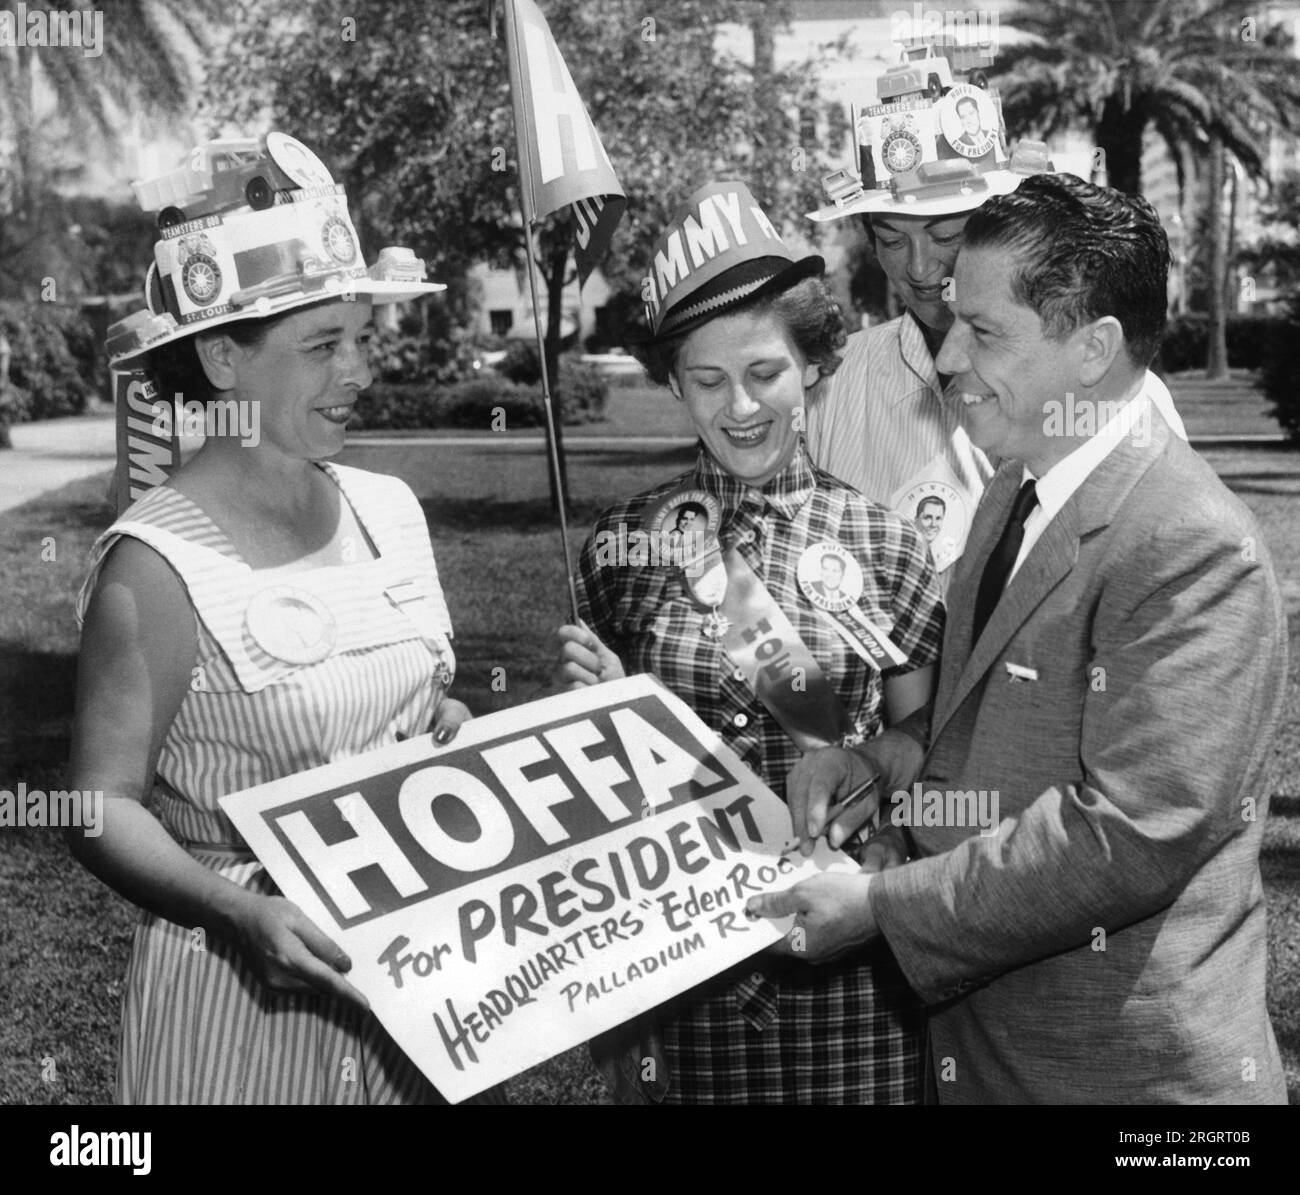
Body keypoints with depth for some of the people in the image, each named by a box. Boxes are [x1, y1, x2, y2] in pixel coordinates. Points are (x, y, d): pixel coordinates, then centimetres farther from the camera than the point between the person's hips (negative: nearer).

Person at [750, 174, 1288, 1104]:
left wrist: (880, 906, -21)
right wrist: (892, 758, -3)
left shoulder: (1195, 550, -21)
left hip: (1129, 1062, -7)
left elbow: (1128, 836, -26)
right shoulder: (1015, 493, 7)